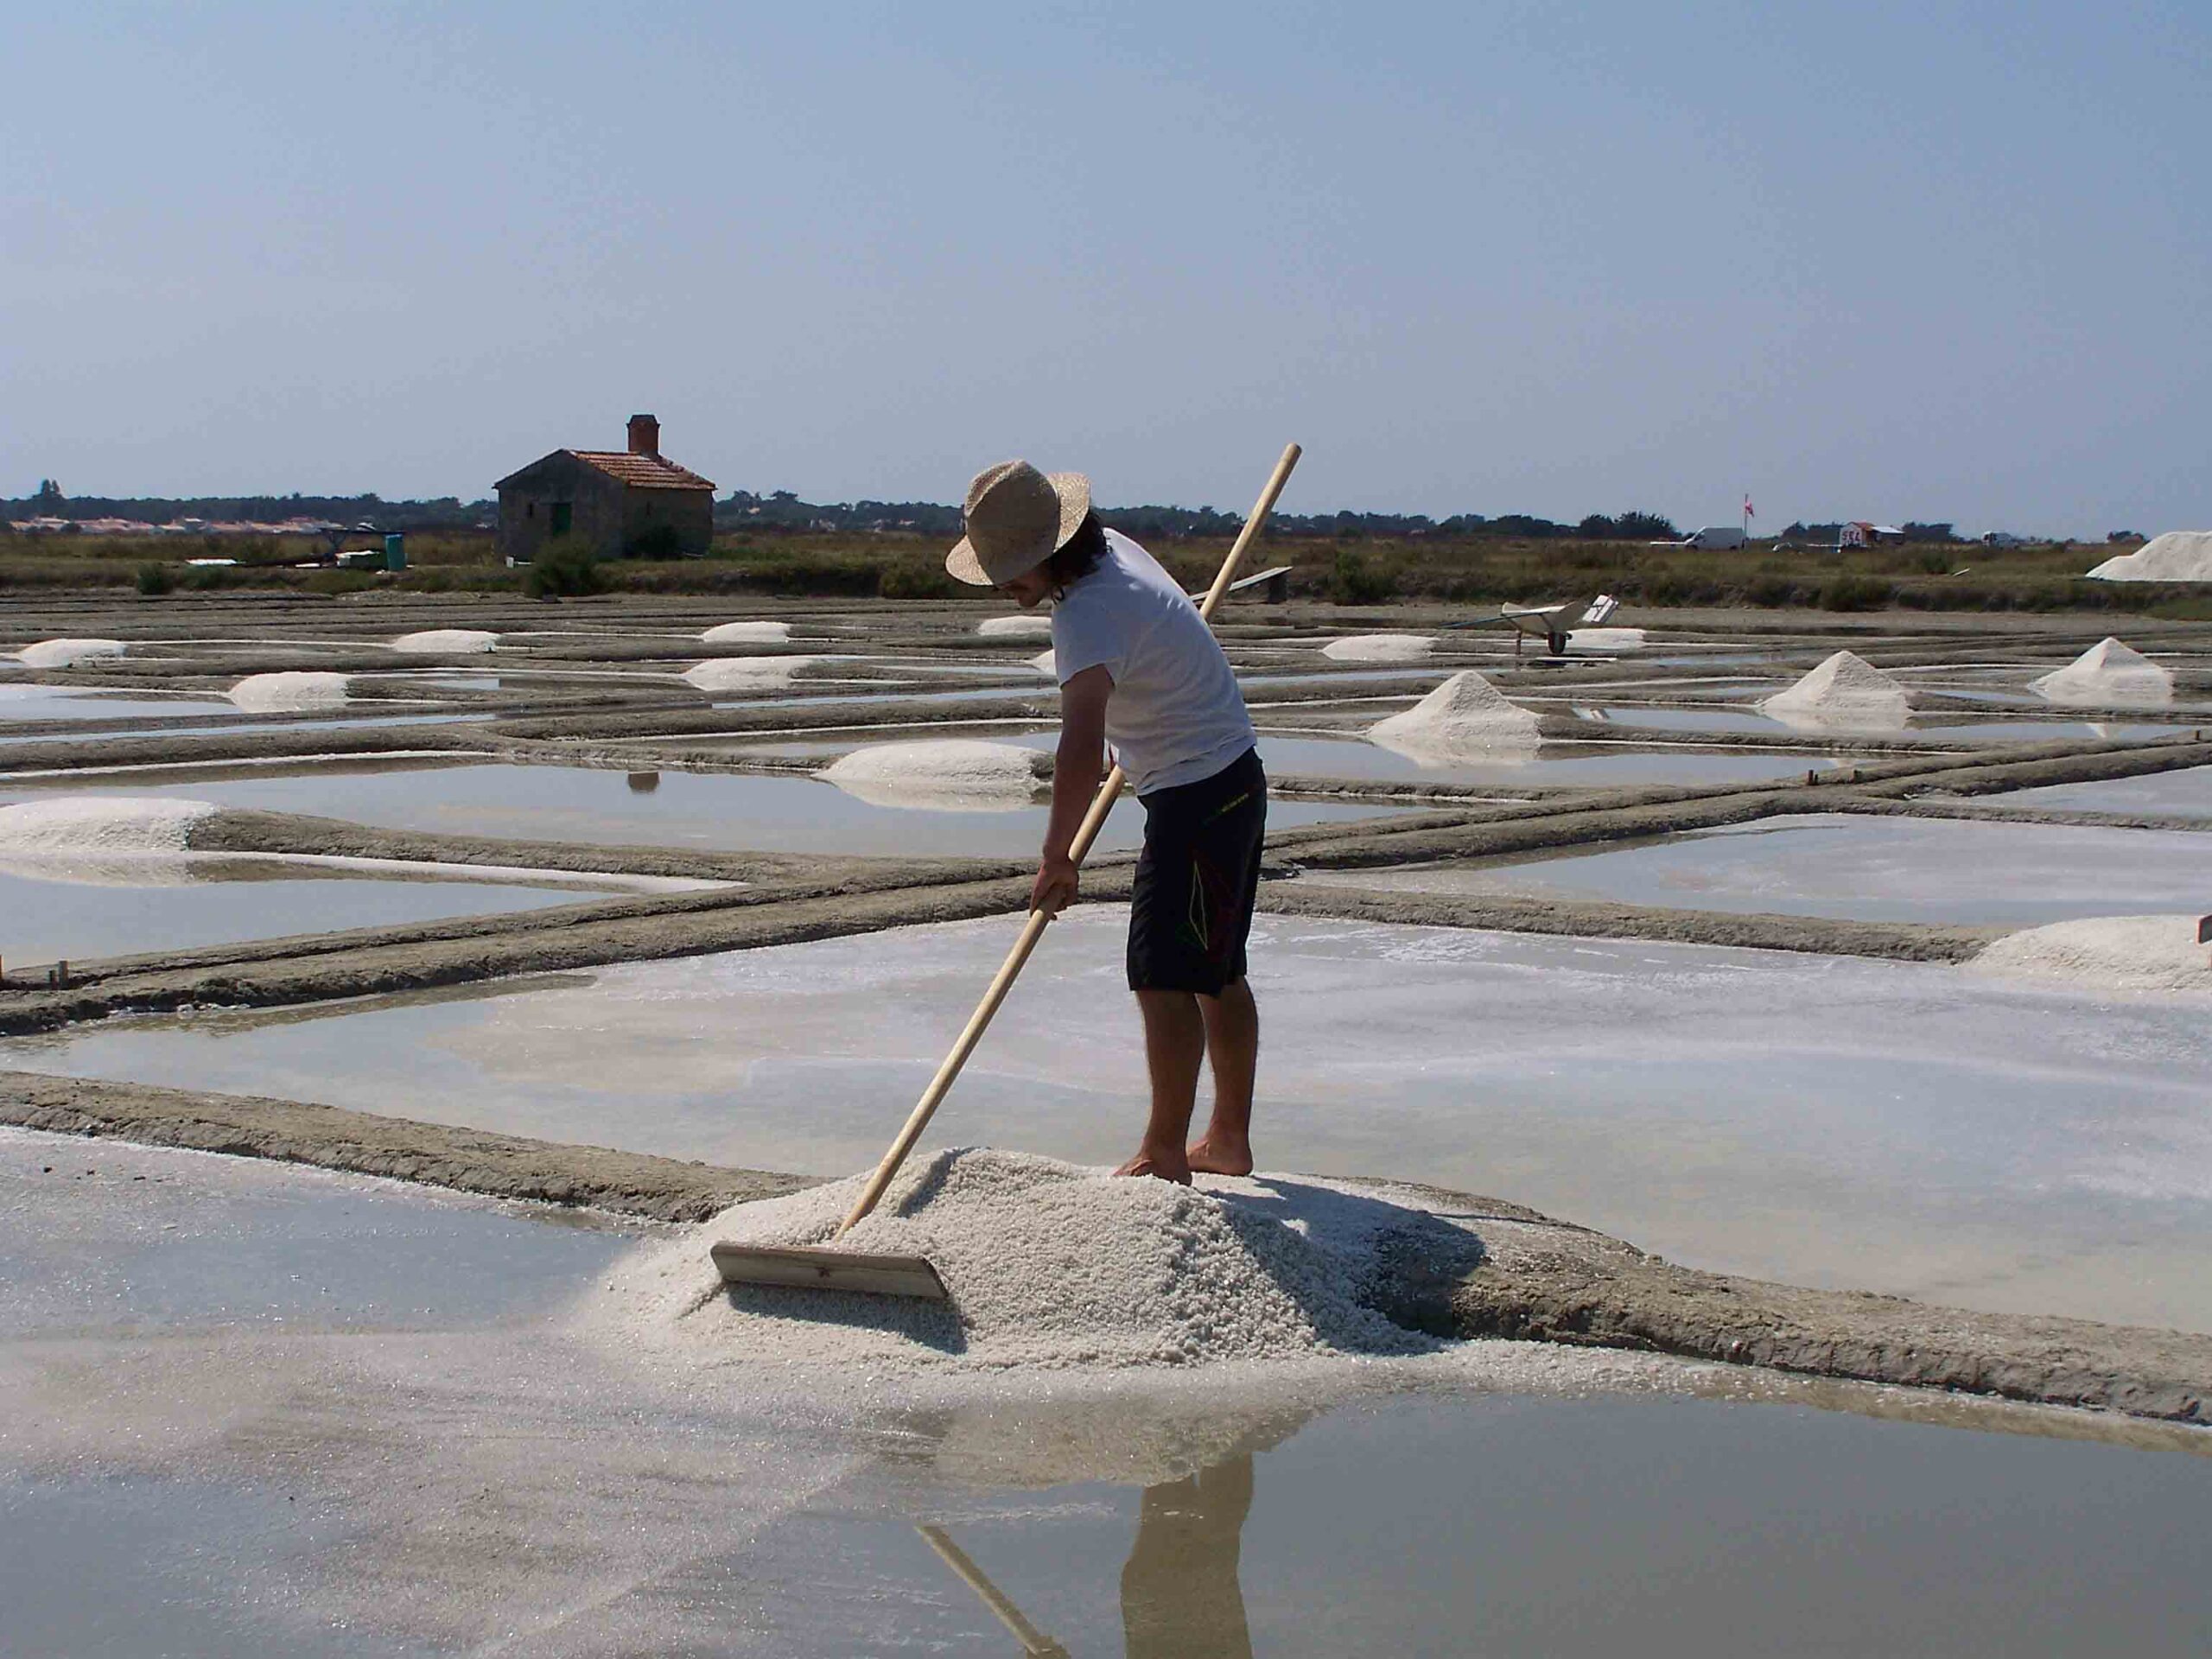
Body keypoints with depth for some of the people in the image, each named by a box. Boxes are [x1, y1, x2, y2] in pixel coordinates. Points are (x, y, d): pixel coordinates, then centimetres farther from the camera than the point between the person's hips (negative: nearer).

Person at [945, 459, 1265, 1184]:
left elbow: (1081, 753, -37)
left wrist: (1056, 860, -33)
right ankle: (1228, 1141, 24)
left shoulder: (1087, 614, -27)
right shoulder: (1112, 547, 4)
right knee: (1217, 973, 16)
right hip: (1231, 780, 11)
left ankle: (1164, 1154, -6)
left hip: (1199, 795, -11)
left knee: (1165, 976, -10)